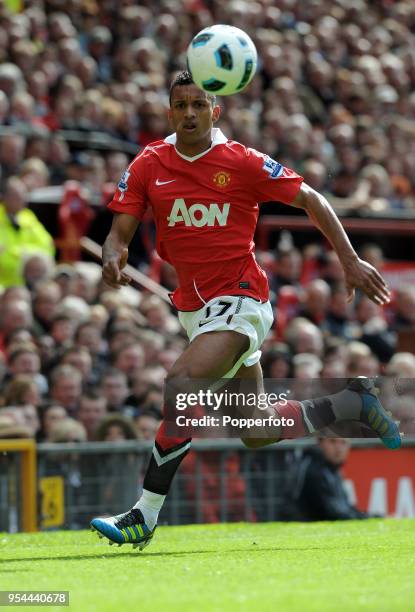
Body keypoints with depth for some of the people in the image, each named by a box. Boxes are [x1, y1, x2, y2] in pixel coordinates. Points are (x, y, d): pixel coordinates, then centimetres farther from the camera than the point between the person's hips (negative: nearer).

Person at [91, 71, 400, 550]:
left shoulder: (243, 163, -8)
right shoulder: (149, 165, 2)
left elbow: (310, 200, 1)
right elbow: (120, 231, 0)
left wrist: (350, 261, -4)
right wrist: (113, 257, -23)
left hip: (239, 300, -6)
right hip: (193, 307, 6)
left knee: (181, 384, -28)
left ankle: (144, 516, -23)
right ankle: (351, 404, 37)